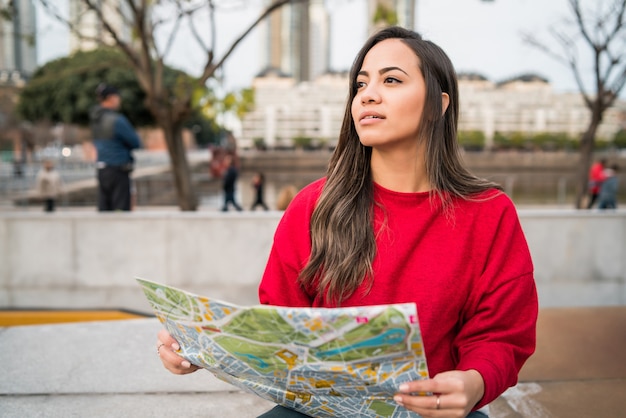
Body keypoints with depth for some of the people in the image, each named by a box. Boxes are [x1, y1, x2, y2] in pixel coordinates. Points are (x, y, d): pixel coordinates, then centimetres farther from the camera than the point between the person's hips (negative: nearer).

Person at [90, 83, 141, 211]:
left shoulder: (96, 120, 9)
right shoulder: (116, 120, -16)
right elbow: (136, 143, -10)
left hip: (102, 170, 8)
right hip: (118, 170, -8)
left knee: (104, 210, 10)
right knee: (121, 210, -4)